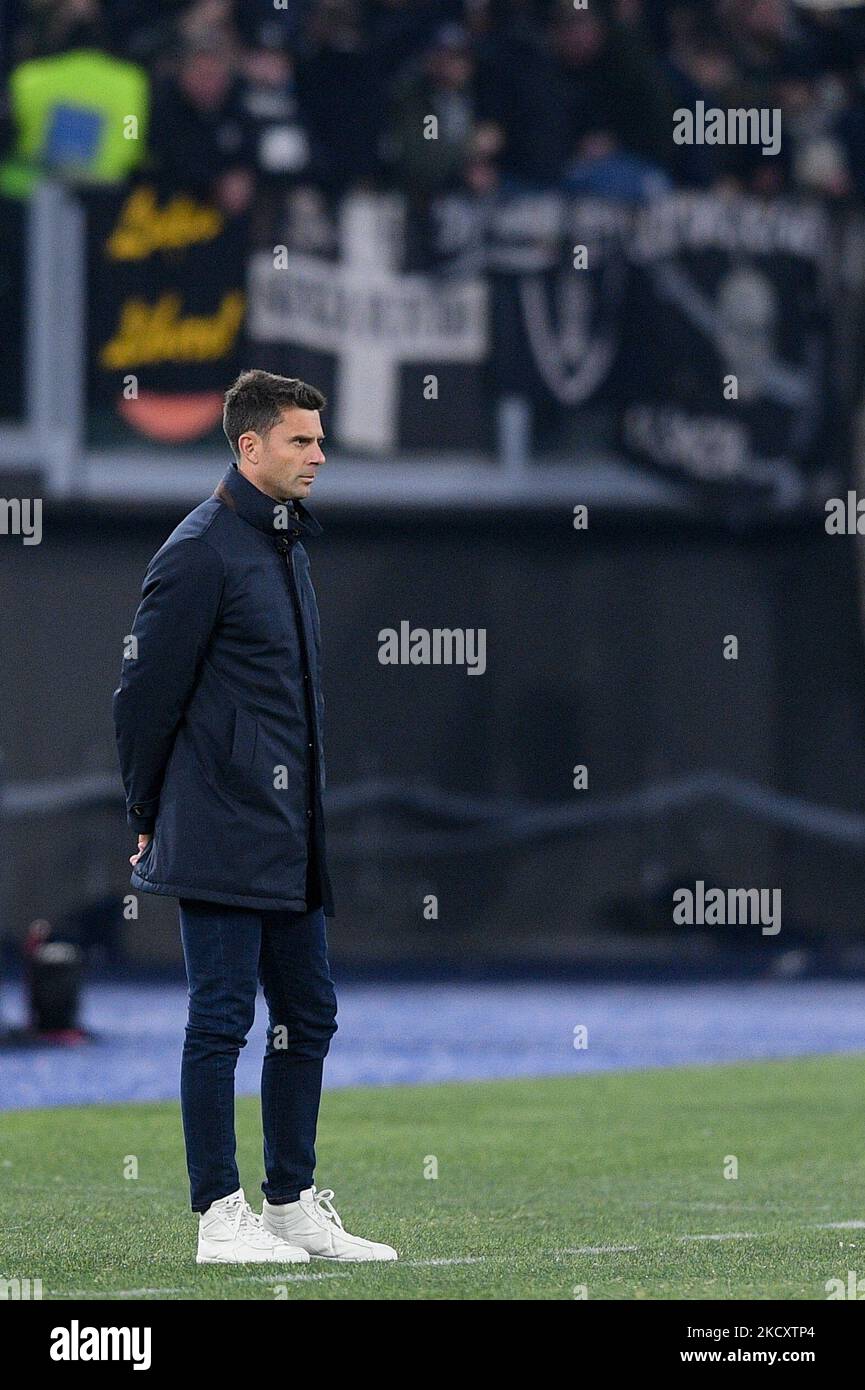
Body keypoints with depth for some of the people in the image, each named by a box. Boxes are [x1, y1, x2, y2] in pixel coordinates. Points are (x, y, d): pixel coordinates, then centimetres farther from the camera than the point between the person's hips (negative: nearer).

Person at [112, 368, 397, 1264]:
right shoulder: (201, 552, -12)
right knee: (222, 1018, -5)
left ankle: (293, 1206, 19)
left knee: (308, 1015, 11)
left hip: (292, 841, 9)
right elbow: (145, 692, -10)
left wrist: (309, 816, 19)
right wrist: (148, 818, -4)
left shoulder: (289, 545, 16)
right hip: (224, 840, -9)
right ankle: (220, 1218, -1)